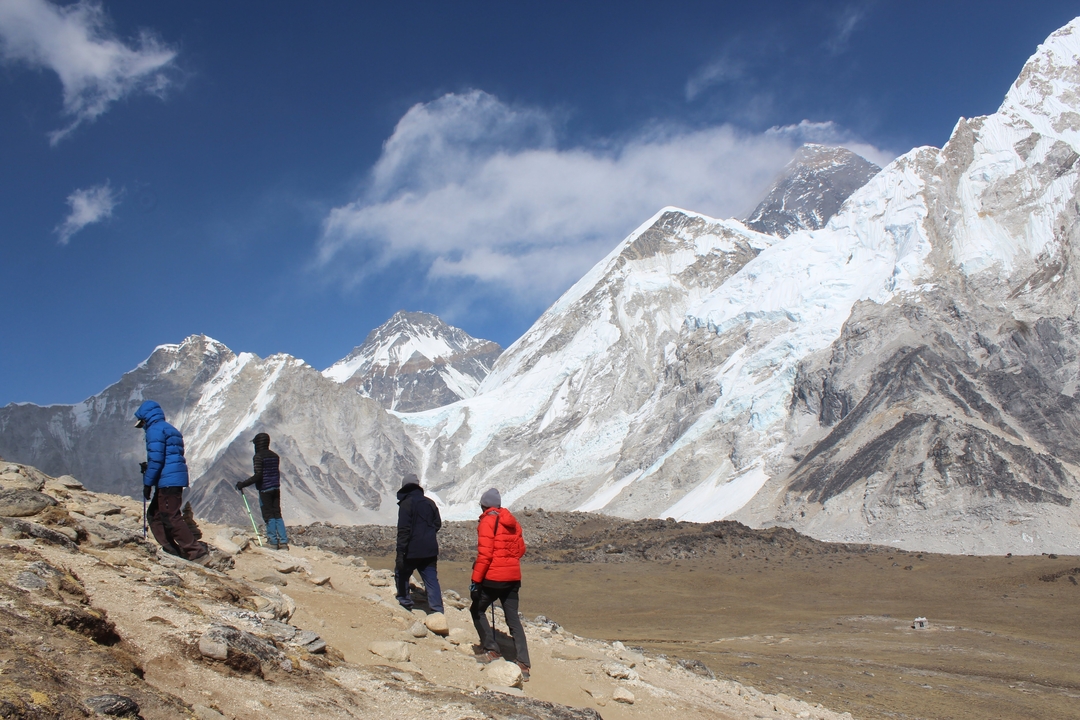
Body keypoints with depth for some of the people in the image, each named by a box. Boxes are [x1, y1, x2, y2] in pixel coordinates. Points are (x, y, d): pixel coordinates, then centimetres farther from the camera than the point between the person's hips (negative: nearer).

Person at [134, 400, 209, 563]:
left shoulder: (155, 429, -7)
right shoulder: (170, 429, 23)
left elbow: (156, 458, -16)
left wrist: (147, 482, -11)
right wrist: (148, 467, 22)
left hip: (168, 481, -10)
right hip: (176, 480, 10)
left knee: (171, 519, -11)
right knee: (154, 515, 15)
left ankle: (198, 553, -16)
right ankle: (173, 551, 10)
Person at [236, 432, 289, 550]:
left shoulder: (258, 456, -11)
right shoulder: (274, 456, 11)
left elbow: (258, 475, -18)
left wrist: (243, 484, -13)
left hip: (265, 490, -6)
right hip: (276, 489, 6)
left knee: (268, 516, -1)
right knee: (277, 515, 8)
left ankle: (273, 542, -1)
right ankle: (283, 542, 4)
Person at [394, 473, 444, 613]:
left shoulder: (406, 503, -10)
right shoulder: (429, 502, 7)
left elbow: (403, 530, -16)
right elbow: (438, 524, 16)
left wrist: (400, 553, -18)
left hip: (412, 550, -5)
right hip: (430, 550, 5)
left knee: (401, 574, 17)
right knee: (431, 580, 5)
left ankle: (405, 603, 19)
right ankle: (437, 611, -1)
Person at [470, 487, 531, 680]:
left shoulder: (488, 521, -9)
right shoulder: (511, 521, 12)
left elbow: (485, 554, -16)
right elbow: (521, 548, 15)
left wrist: (476, 580, -13)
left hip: (493, 577, -6)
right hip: (513, 577, 6)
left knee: (477, 610, 15)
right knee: (513, 619, 7)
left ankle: (491, 649, 9)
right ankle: (523, 664, 0)